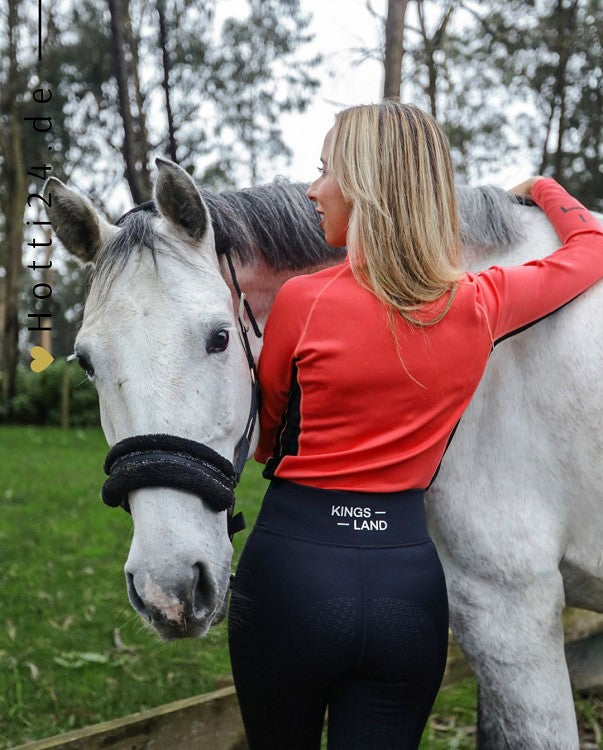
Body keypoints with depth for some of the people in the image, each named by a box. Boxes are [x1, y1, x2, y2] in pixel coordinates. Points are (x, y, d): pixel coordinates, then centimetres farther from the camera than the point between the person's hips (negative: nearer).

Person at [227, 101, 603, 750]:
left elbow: (264, 441, 5)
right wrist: (544, 190, 36)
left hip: (291, 563, -2)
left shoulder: (302, 301, -12)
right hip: (408, 579, 2)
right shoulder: (480, 306, -3)